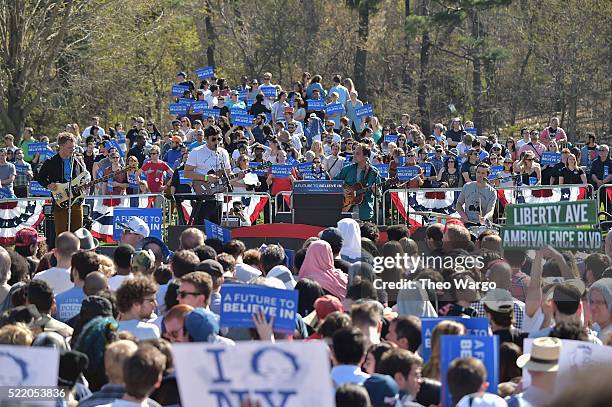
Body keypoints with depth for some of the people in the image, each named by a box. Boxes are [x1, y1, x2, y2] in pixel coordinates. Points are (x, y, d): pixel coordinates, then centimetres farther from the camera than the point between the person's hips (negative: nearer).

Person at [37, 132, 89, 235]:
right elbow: (40, 178, 8)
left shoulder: (78, 161, 8)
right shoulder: (51, 163, -1)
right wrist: (48, 185, -11)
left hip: (77, 201, 3)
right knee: (61, 234, -3)